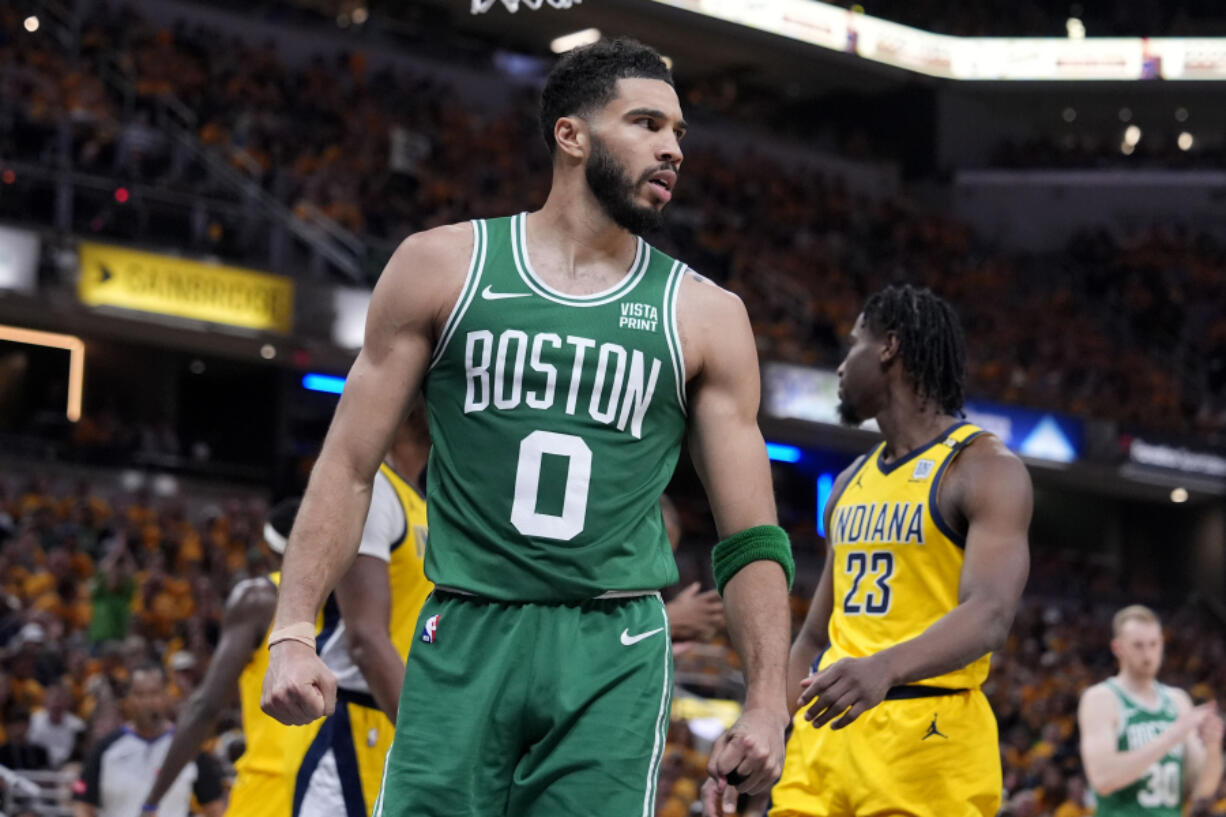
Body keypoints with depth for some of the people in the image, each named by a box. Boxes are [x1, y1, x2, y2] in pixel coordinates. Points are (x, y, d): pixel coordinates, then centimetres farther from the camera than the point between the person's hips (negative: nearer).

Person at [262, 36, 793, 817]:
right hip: (465, 640, 0)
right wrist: (294, 631, -5)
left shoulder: (703, 316, 8)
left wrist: (767, 701, -3)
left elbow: (751, 538, 8)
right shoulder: (442, 266, 6)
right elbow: (349, 465, 5)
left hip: (614, 658, 1)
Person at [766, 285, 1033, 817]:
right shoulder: (852, 483, 18)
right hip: (826, 733, 7)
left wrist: (883, 668, -40)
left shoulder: (986, 469, -7)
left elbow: (989, 616, -23)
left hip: (929, 738, -7)